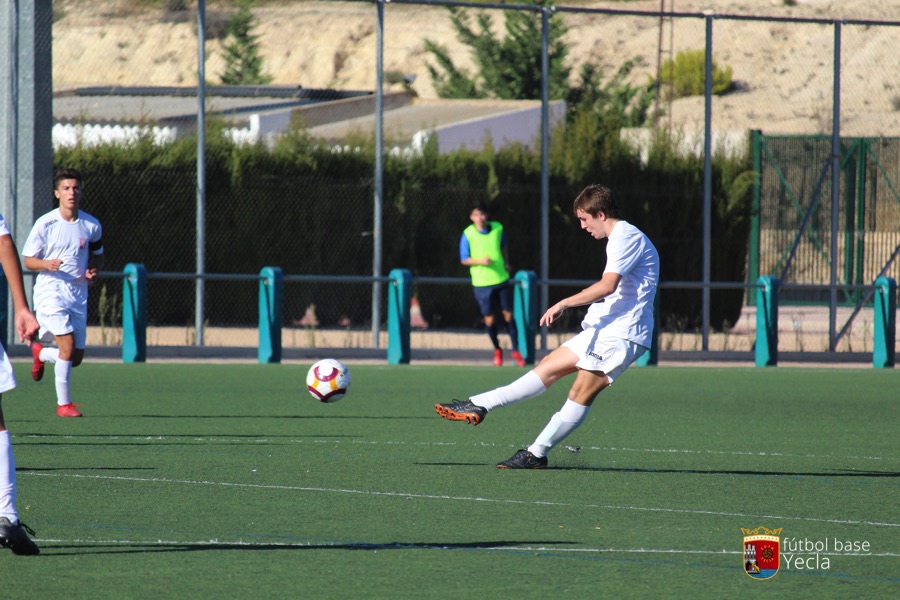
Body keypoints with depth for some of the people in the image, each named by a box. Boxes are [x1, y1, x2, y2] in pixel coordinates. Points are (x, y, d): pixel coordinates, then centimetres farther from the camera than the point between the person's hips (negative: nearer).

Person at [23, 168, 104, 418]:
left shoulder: (92, 225, 4)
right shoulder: (45, 224, -6)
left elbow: (97, 255, 20)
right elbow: (28, 260, -1)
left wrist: (94, 270, -3)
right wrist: (47, 264, -23)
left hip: (78, 295, 4)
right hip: (50, 292, -4)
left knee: (76, 358, 6)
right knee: (68, 345, -20)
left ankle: (40, 353, 39)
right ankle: (63, 403, -8)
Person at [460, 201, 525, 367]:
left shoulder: (498, 229, 0)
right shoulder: (468, 235, -9)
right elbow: (464, 259, -5)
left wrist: (506, 263, 8)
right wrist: (480, 261, -20)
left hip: (501, 279, 2)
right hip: (481, 283, -2)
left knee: (508, 314, 3)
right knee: (489, 318, 3)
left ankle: (515, 350, 13)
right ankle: (497, 350, 24)